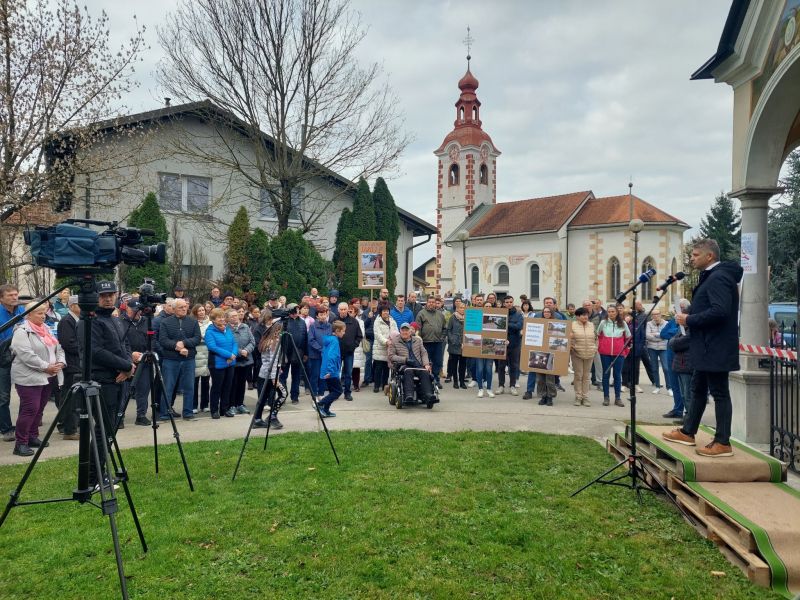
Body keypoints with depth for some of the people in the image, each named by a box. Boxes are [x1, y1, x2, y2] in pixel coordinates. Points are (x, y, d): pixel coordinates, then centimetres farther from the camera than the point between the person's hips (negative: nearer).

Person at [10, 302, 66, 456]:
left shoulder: (45, 329, 15)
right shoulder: (22, 332, -11)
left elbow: (58, 347, 15)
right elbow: (27, 355, -20)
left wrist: (60, 362, -4)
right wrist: (46, 367, -20)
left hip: (47, 377, 8)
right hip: (29, 378, -8)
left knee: (39, 409, 13)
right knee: (30, 409, -9)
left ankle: (33, 437, 24)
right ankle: (20, 443, -1)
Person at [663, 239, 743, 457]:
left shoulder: (719, 277, -17)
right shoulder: (711, 277, 16)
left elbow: (720, 311, -28)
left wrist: (689, 320, -18)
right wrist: (689, 318, 7)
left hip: (716, 349, -11)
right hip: (707, 348, 11)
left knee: (719, 393, -4)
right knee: (698, 389, 17)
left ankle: (723, 443, 3)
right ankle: (687, 432, 27)